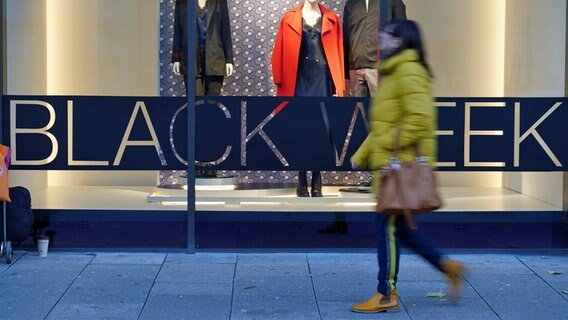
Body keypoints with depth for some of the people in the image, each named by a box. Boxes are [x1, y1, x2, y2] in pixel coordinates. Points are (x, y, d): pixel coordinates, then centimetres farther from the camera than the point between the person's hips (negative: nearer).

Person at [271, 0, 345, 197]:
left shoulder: (331, 20, 9)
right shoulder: (289, 19, 6)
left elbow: (338, 53, 7)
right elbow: (279, 52, 5)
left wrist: (339, 87, 1)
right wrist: (280, 83, -1)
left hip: (323, 81, 1)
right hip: (299, 81, -1)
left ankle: (316, 184, 6)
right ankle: (302, 183, 6)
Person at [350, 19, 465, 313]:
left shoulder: (409, 71, -12)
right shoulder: (393, 73, 20)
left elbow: (420, 118, -23)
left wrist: (388, 145, -20)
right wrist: (361, 156, 18)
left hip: (400, 165, -10)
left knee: (388, 225, -5)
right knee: (397, 226, 12)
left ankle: (386, 294, 1)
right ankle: (447, 266, 19)